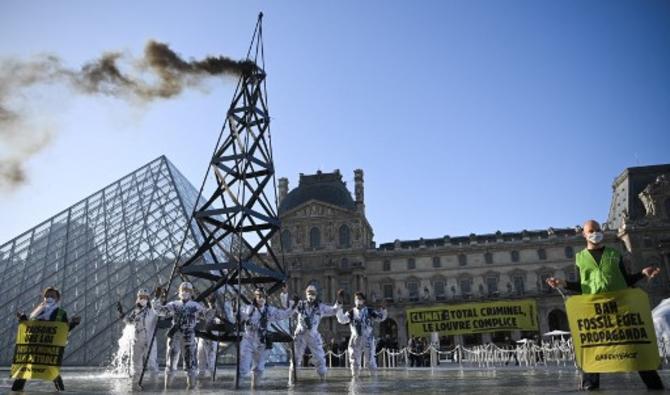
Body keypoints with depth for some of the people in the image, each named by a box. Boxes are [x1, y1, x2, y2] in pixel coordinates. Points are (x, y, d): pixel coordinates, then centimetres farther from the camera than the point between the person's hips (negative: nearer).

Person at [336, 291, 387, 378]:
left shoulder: (369, 311, 2)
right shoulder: (351, 312, 2)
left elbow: (380, 318, 2)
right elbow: (342, 320, -9)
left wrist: (383, 310, -17)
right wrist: (339, 309, -21)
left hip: (368, 339, -1)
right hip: (355, 339, 1)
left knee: (370, 360, 0)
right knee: (354, 360, 6)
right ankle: (354, 376, 20)